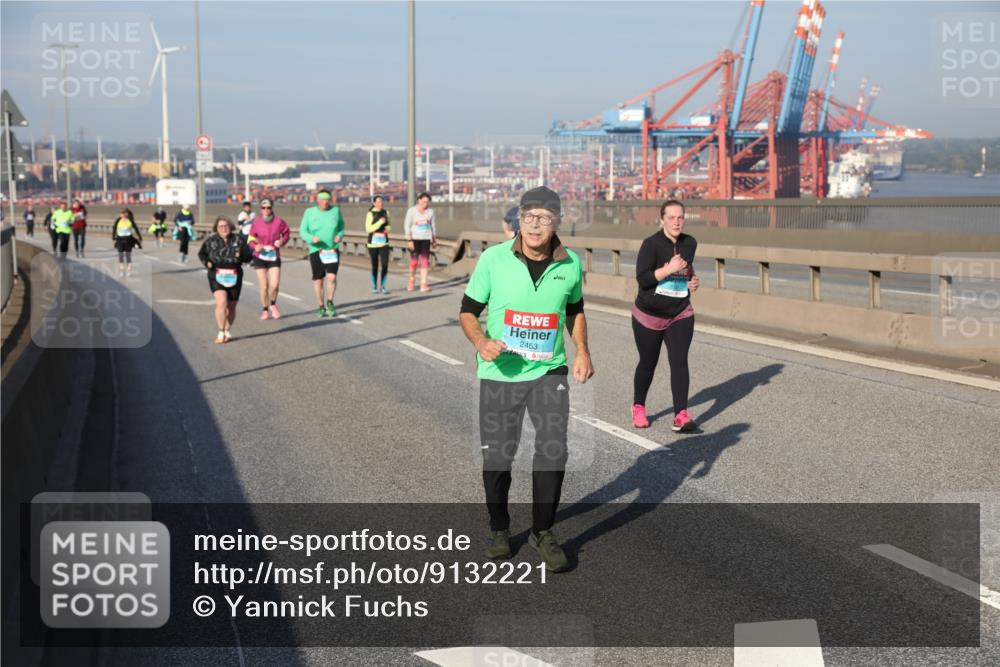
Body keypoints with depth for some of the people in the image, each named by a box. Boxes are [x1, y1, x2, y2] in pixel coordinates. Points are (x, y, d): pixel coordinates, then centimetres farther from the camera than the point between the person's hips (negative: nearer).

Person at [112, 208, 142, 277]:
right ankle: (121, 271, 13)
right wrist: (113, 238, -2)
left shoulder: (130, 221, -4)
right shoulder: (118, 221, -3)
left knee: (128, 256, 4)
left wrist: (140, 238, 0)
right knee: (121, 256, 4)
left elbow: (136, 229, 1)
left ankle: (129, 271, 11)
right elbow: (114, 229, 3)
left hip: (128, 240, -1)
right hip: (120, 239, 1)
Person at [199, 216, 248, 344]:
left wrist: (241, 255, -16)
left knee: (231, 306, 10)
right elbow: (202, 253, 14)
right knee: (221, 303, -19)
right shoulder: (211, 241, 3)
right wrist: (207, 262, -6)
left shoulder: (238, 240, 6)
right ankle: (221, 332, -9)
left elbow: (248, 255, 6)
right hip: (217, 276, -2)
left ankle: (228, 331, 28)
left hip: (234, 276, 2)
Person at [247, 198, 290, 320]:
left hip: (274, 257, 0)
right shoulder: (256, 223, -6)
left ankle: (273, 305, 22)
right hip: (260, 257, 0)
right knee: (264, 286, 1)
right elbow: (251, 239, 4)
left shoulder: (278, 221, -6)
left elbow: (287, 233, 10)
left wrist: (282, 241, -9)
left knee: (274, 285, -9)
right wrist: (255, 246, -17)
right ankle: (265, 310, 21)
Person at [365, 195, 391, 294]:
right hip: (373, 242, -3)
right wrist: (380, 222, -19)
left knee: (385, 265, -6)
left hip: (384, 242, 3)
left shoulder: (385, 212, 8)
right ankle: (374, 287, 16)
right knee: (374, 266, 4)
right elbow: (368, 229, -13)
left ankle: (383, 286, 5)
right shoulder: (370, 214, -7)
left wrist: (387, 228, 0)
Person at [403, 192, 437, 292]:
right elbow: (407, 226, -7)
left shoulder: (430, 211, 4)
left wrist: (434, 240, 15)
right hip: (415, 238, -2)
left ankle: (423, 284, -7)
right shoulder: (412, 211, -6)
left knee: (425, 261, -6)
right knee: (414, 261, 0)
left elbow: (433, 225, 14)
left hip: (426, 239, 2)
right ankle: (411, 280, 24)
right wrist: (409, 240, -15)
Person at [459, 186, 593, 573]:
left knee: (553, 451, -5)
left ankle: (543, 532, 15)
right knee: (497, 457, 6)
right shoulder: (493, 259, -10)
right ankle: (499, 530, 29)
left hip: (550, 371, 1)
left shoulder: (570, 264, -2)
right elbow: (468, 311, -1)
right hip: (500, 373, -1)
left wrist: (582, 350, 3)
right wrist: (481, 342, -21)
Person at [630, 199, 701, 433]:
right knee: (648, 363, 11)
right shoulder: (651, 244, -16)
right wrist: (669, 269, -32)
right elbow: (642, 278, -24)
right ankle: (638, 407, 34)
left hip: (680, 316, 3)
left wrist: (693, 280, 3)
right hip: (649, 315, -3)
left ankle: (681, 416, -16)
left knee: (679, 362, -12)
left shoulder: (690, 243, 2)